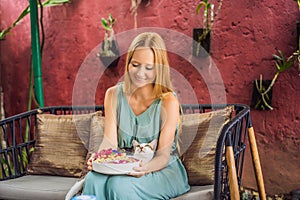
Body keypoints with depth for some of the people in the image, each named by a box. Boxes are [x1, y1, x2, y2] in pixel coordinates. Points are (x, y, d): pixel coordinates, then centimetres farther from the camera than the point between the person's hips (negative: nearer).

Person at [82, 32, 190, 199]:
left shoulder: (168, 102, -14)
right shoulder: (114, 95, 0)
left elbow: (163, 155, -15)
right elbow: (110, 141, -5)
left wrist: (145, 168, -37)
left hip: (163, 170, -3)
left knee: (121, 184, -34)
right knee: (94, 179, -29)